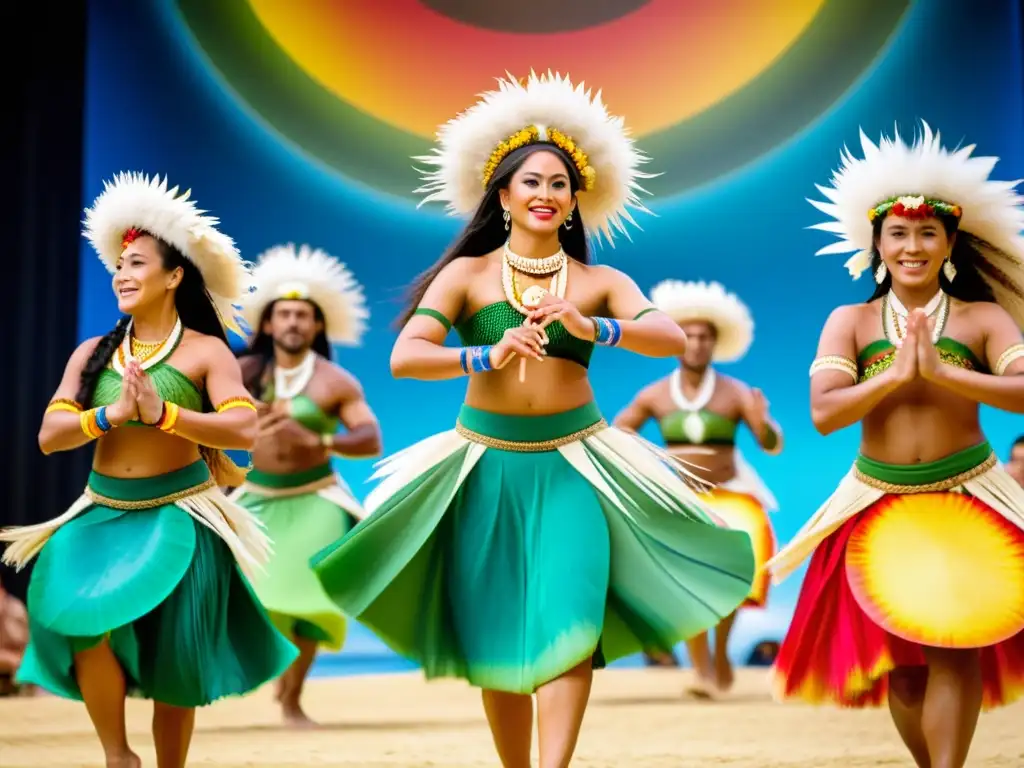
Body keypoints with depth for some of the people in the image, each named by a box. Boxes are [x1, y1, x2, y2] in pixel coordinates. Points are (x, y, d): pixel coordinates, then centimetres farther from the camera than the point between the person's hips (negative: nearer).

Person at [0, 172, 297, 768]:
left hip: (179, 517, -2)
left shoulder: (207, 351, -4)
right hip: (103, 514, 2)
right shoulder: (94, 353, 6)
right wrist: (111, 414, -19)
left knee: (173, 667, 4)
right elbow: (50, 435, -1)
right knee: (84, 623, -21)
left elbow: (244, 431, -16)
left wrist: (163, 413, -25)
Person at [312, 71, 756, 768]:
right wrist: (487, 357, -28)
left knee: (568, 619, -16)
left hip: (575, 464, 0)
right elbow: (404, 356, -11)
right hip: (487, 465, 0)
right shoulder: (467, 275, 2)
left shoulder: (600, 283, 4)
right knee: (495, 633, 6)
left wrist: (593, 328, -29)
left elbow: (673, 339, -11)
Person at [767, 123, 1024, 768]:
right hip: (879, 505, 2)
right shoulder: (851, 322, 0)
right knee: (900, 661, 7)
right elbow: (823, 413, -11)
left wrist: (939, 372, -27)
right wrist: (896, 374, -20)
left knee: (953, 644, -10)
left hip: (969, 501, -1)